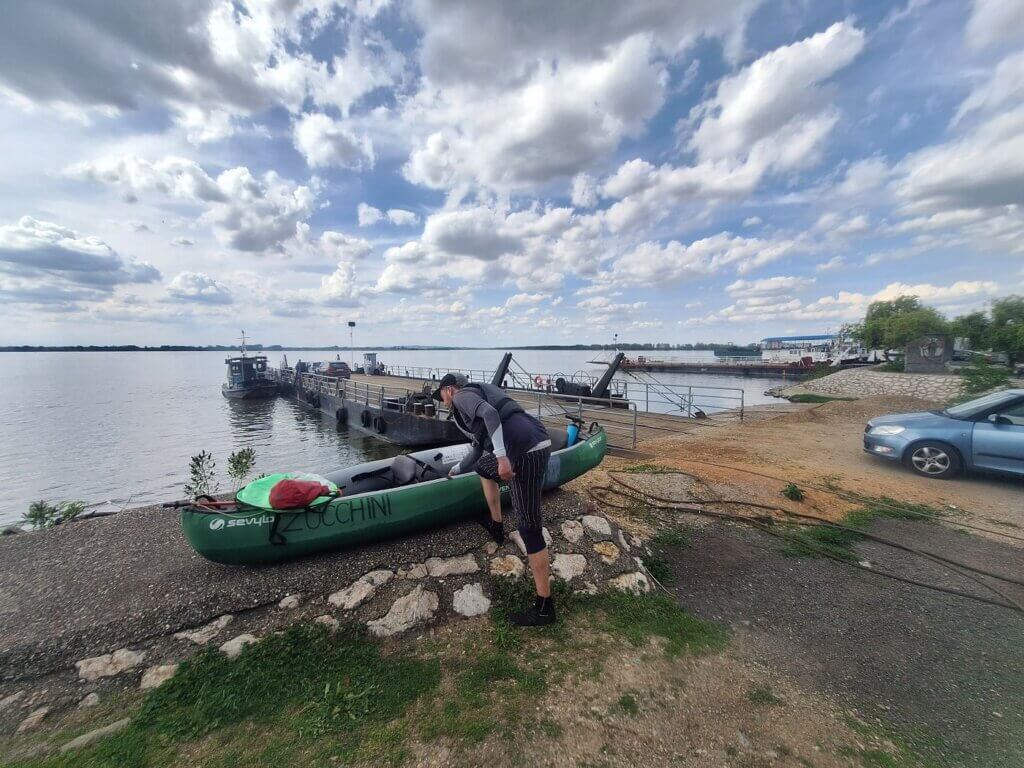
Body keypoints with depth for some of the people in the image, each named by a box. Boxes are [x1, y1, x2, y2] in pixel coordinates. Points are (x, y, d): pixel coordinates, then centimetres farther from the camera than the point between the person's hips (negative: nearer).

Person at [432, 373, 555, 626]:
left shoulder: (463, 395, 4)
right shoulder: (478, 394, 30)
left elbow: (489, 414, -19)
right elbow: (478, 449, 38)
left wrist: (501, 456, -26)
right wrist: (456, 471, 54)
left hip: (526, 451, -10)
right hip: (537, 440, 10)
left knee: (529, 528, -3)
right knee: (482, 468, 34)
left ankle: (544, 607, 9)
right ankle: (497, 527, 45)